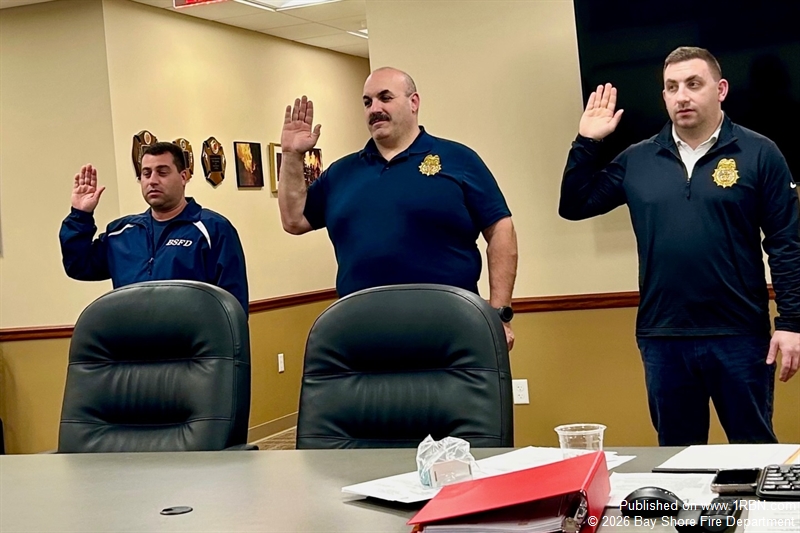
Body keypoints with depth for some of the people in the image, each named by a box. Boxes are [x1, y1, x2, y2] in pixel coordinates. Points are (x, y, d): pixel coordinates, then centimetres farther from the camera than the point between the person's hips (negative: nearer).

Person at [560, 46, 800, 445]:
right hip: (662, 337, 3)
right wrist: (586, 142, 1)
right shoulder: (637, 160, 7)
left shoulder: (758, 154, -2)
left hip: (739, 335, -3)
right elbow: (574, 206, 10)